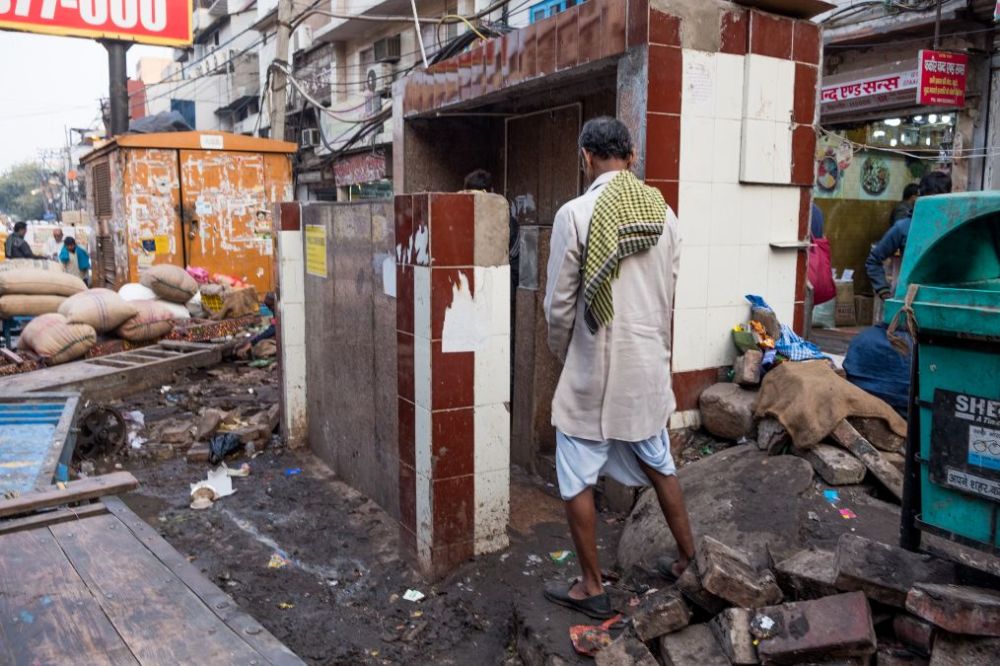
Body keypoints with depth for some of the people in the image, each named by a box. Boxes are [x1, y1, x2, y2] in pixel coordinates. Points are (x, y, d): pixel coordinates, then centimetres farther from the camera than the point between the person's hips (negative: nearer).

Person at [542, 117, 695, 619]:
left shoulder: (575, 214, -14)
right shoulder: (663, 213, 0)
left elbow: (559, 305, -10)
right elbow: (669, 295, 6)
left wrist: (562, 352, 8)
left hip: (593, 369, -5)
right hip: (650, 365, 5)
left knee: (577, 481, 9)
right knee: (659, 465, 22)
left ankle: (591, 588, 19)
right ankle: (688, 559, 36)